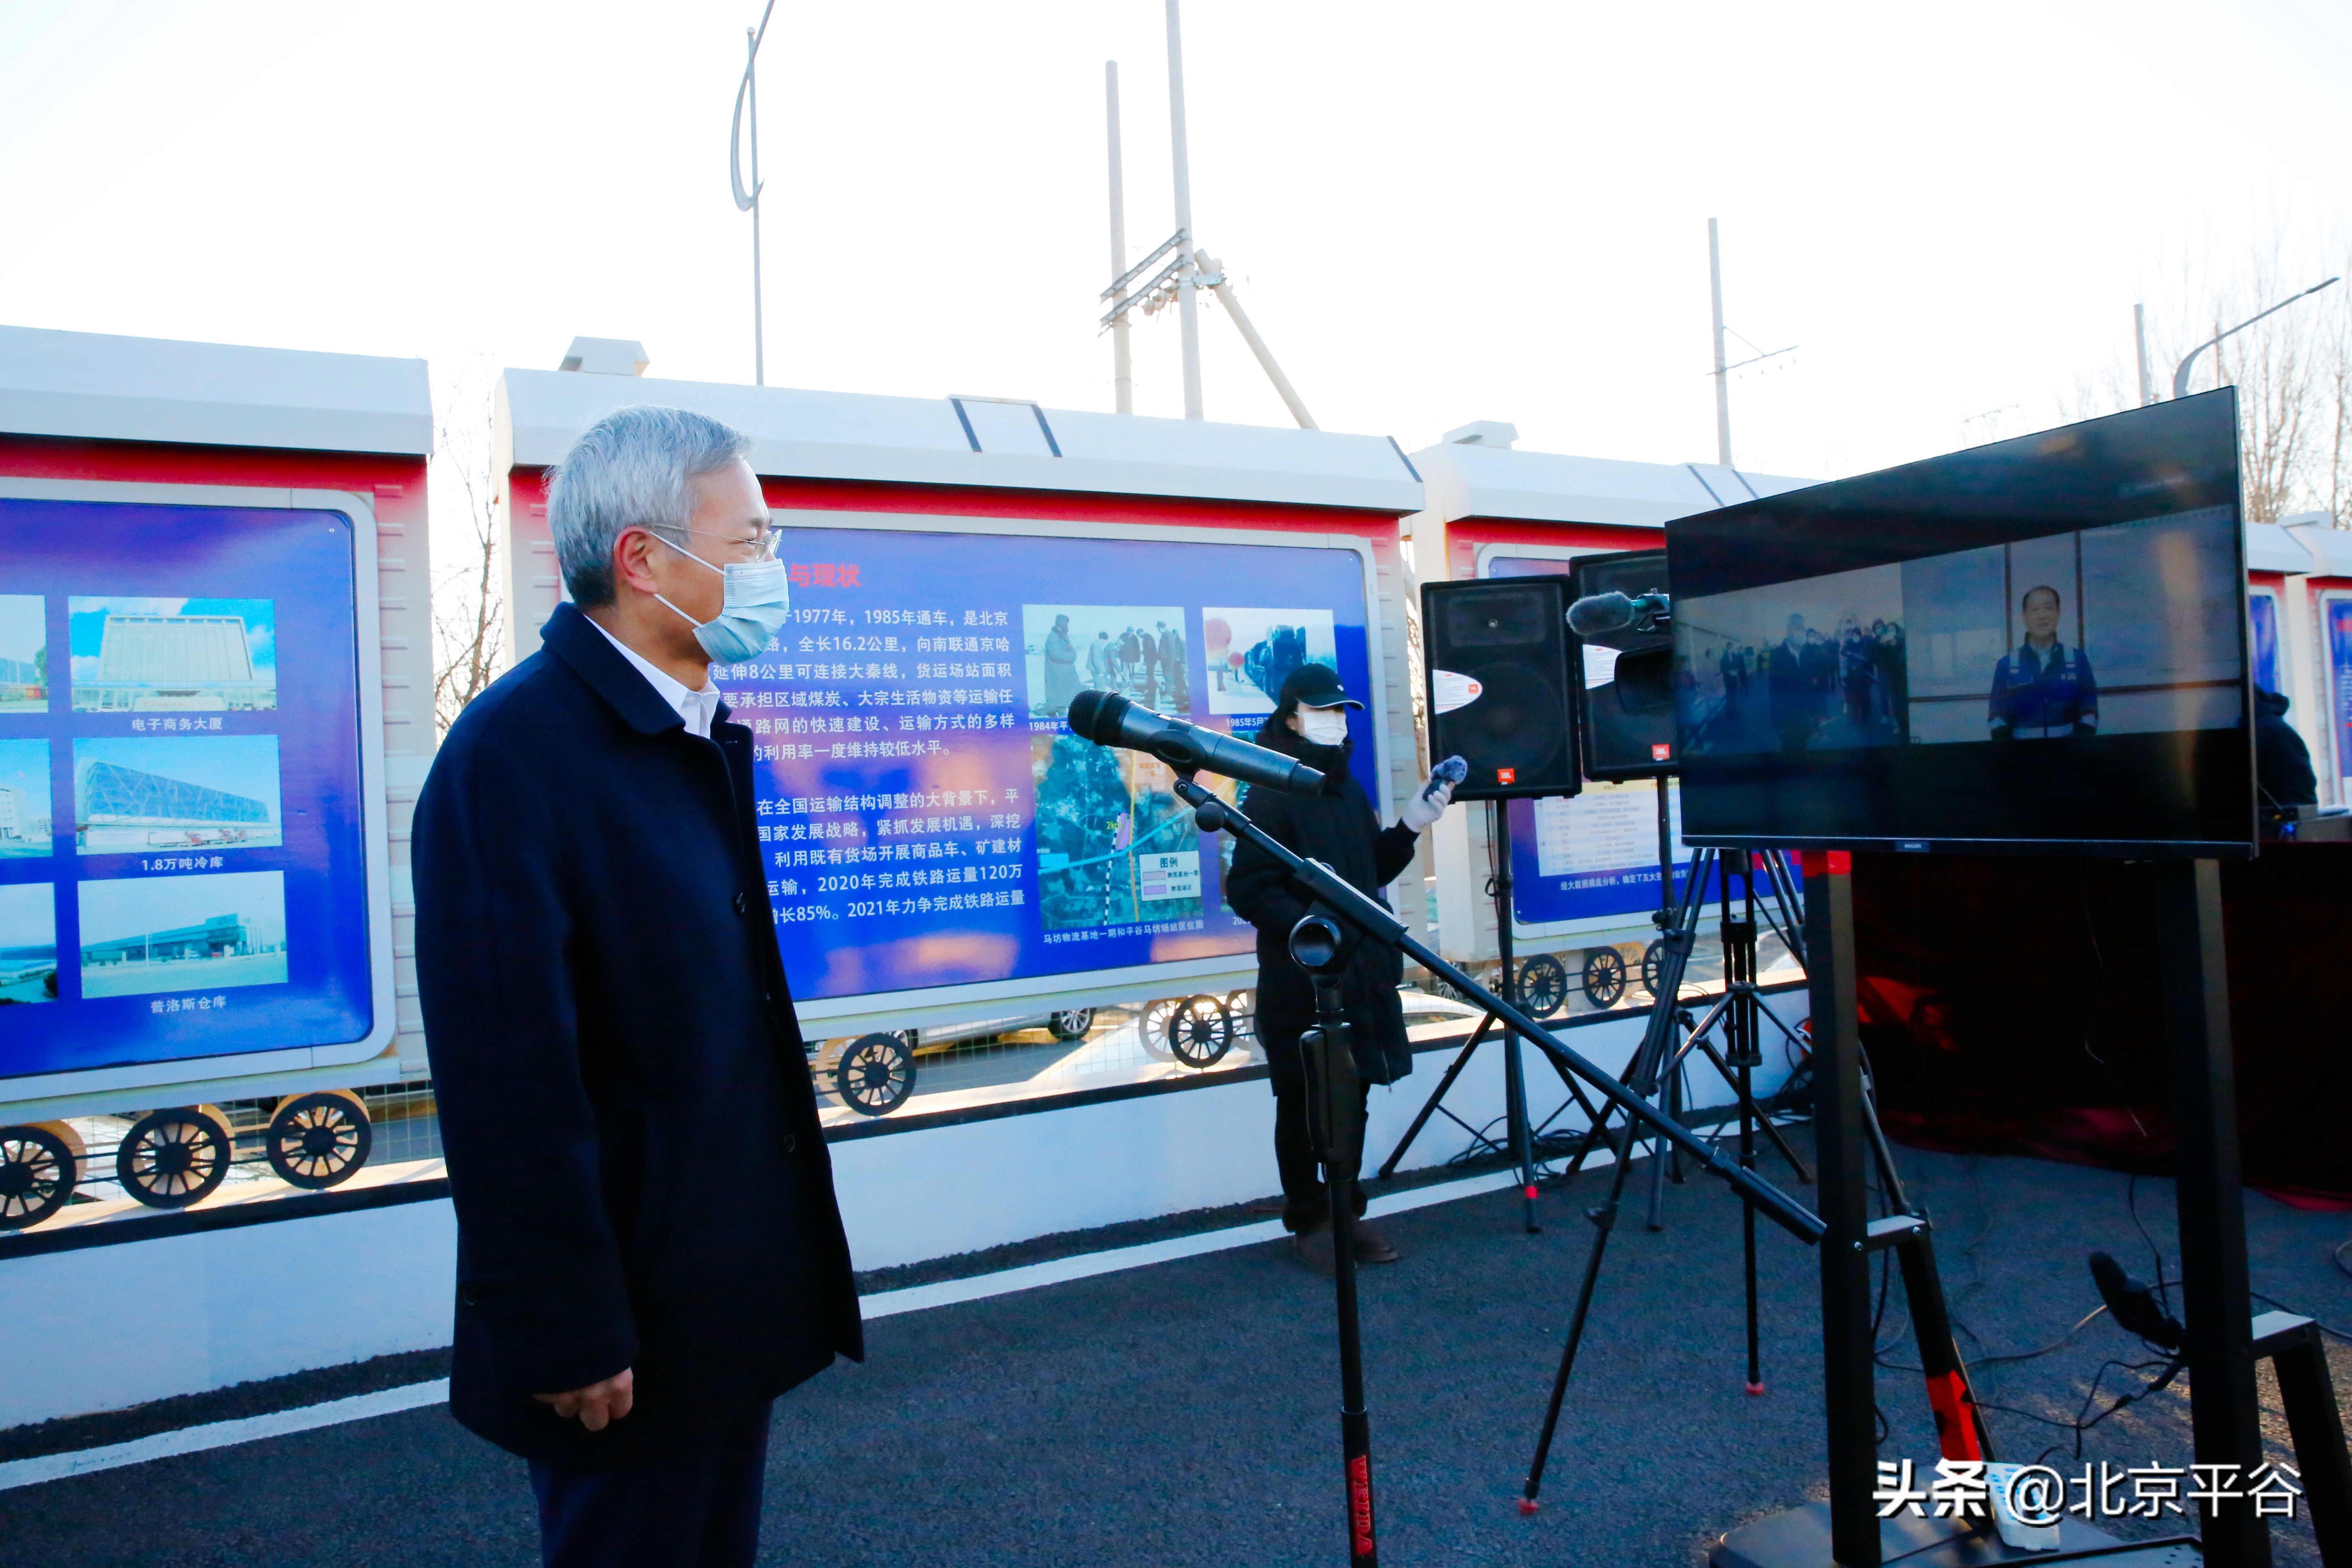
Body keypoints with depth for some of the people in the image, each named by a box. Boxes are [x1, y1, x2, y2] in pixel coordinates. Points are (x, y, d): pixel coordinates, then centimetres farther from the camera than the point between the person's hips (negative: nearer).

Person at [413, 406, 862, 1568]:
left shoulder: (697, 733, 7)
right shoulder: (514, 750, -22)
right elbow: (508, 1080, -24)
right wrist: (569, 1337, -20)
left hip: (729, 1293, 8)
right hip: (632, 1327, -8)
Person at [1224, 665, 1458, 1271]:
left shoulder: (1349, 791, 14)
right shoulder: (1271, 795, -11)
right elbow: (1248, 889, -16)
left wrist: (1409, 828, 5)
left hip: (1361, 976, 7)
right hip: (1300, 981, -7)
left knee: (1352, 1101, 13)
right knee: (1303, 1106, 5)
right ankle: (1308, 1224, 19)